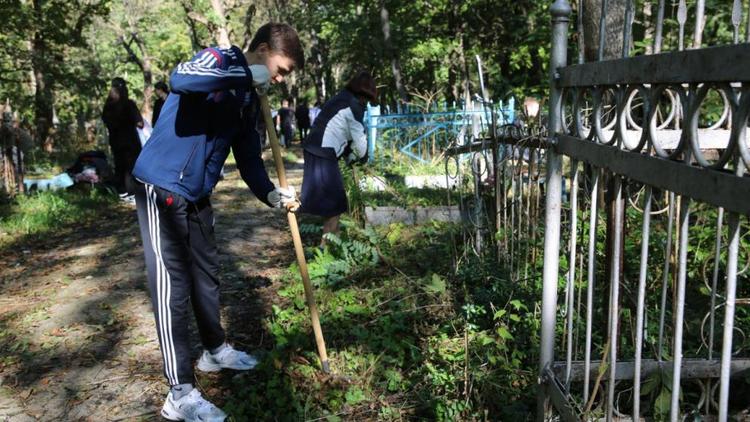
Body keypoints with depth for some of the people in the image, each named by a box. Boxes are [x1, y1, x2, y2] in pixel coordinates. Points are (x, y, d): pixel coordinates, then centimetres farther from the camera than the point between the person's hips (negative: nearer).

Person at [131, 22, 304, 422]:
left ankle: (215, 350, 41)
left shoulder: (250, 100, 10)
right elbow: (180, 79, -36)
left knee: (206, 273, 20)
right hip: (162, 189, -9)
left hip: (196, 196, 9)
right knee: (172, 287, -5)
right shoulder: (220, 59, -13)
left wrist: (270, 193, -6)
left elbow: (249, 157, 11)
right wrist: (246, 73, -28)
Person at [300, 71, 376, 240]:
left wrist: (350, 157, 21)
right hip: (323, 154, -9)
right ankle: (327, 242, 4)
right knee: (335, 201, 0)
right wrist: (362, 157, 15)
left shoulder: (340, 98, 19)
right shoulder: (354, 105, -9)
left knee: (332, 196, 19)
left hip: (315, 150, 9)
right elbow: (359, 138, -3)